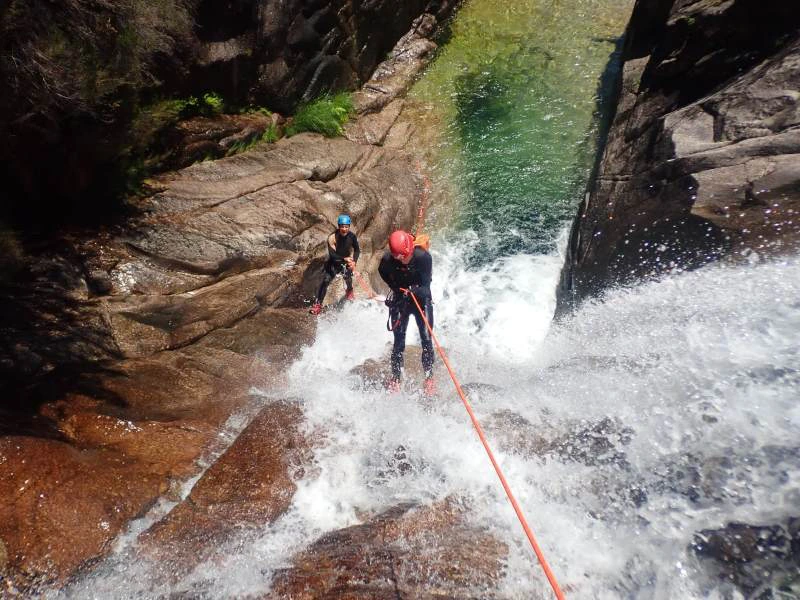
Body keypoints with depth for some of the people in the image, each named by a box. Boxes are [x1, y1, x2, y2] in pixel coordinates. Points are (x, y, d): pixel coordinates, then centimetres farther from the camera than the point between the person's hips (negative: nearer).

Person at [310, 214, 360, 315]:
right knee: (326, 281, -11)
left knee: (348, 277, -15)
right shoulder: (332, 237, -26)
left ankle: (349, 291, 22)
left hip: (346, 261, 3)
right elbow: (332, 254, -29)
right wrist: (344, 258, -42)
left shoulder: (352, 236, -17)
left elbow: (357, 250, -5)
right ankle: (318, 304, -3)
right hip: (334, 262, -2)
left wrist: (354, 261, -21)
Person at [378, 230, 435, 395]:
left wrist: (413, 290, -33)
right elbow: (383, 273, 5)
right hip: (399, 301, 1)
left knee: (426, 340, -5)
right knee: (399, 341, 2)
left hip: (421, 299, -1)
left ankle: (429, 378, 9)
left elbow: (426, 283, -17)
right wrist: (397, 288, -3)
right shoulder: (387, 259, -18)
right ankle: (395, 379, 13)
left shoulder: (423, 257, -25)